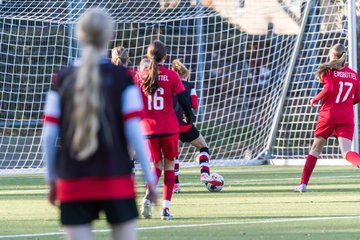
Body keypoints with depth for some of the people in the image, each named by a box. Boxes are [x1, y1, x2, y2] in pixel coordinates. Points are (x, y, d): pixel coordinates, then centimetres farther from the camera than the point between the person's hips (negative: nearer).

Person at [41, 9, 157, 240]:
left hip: (73, 184, 2)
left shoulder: (63, 79, 4)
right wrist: (150, 177, -1)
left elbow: (49, 134, 3)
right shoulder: (122, 77, -2)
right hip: (116, 181, -2)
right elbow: (134, 132, -7)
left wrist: (51, 178, 13)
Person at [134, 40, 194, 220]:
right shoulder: (172, 76, -4)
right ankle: (166, 208, 3)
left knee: (157, 166, 16)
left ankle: (148, 195, -13)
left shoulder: (140, 76, 0)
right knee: (169, 166, 12)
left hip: (149, 129, 2)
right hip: (169, 128, -2)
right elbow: (183, 100, -5)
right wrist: (189, 117, 14)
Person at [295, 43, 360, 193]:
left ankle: (303, 184, 15)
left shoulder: (328, 71, -1)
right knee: (346, 152, -8)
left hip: (328, 114, -2)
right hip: (347, 117, 2)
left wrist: (315, 99, -2)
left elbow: (328, 89, -18)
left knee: (316, 149, 14)